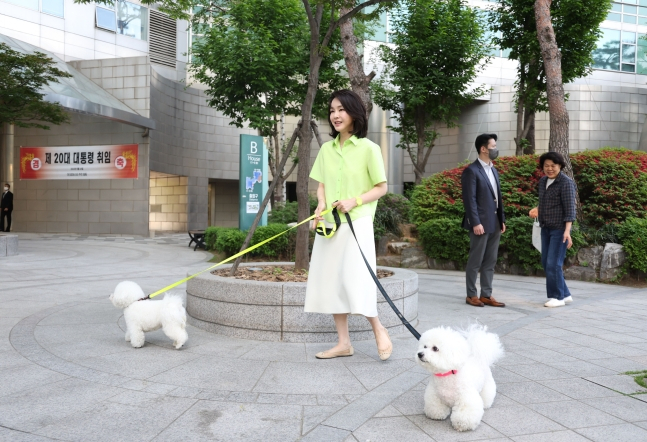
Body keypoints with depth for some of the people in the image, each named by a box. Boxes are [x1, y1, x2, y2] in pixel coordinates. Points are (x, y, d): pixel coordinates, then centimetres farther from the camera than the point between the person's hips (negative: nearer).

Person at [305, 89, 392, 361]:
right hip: (329, 224, 6)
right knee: (330, 281, 6)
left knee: (355, 281, -11)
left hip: (357, 223, -6)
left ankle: (379, 331, 12)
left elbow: (381, 187, -3)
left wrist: (354, 201, -16)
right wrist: (321, 204, -5)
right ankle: (343, 343, 16)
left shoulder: (368, 148, -5)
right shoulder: (326, 149, 10)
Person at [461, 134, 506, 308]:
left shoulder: (493, 170, 16)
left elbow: (498, 197, 17)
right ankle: (471, 295, 11)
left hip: (495, 223, 8)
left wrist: (502, 219, 13)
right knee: (476, 261, 1)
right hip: (481, 223, -8)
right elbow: (470, 199, -15)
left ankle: (486, 295, 16)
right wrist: (476, 223, -20)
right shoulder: (471, 171, -10)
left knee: (490, 261, 10)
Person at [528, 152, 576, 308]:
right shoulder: (543, 181, 10)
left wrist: (567, 231, -26)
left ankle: (557, 297, 8)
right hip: (546, 228, 8)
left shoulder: (566, 183, -13)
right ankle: (565, 294, 23)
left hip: (560, 229, -8)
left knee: (553, 263, -7)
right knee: (546, 263, 10)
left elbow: (570, 209, -18)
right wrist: (537, 210, 4)